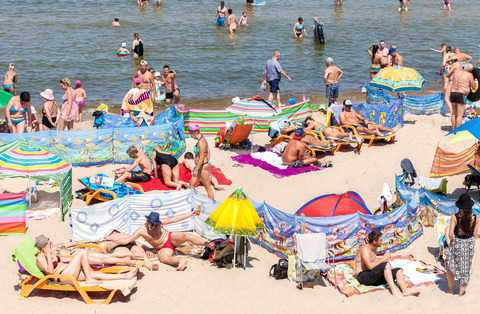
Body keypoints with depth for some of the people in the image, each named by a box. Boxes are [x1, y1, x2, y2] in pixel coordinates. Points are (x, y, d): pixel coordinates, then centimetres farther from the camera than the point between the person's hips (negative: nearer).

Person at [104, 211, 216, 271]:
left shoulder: (159, 223, -9)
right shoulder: (141, 231, -12)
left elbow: (174, 219, -4)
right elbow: (127, 240, -11)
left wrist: (191, 214, -5)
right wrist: (111, 239, -20)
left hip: (171, 238, 1)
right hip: (163, 248, -1)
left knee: (185, 236, -29)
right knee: (163, 258, -38)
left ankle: (208, 244, -28)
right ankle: (181, 261, -43)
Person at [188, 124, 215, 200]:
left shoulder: (201, 142, -24)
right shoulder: (202, 139, 5)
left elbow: (201, 158, -24)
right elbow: (208, 152, 15)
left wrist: (196, 170, -19)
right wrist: (207, 162, 23)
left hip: (204, 167, -10)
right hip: (201, 166, 10)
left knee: (208, 188, 2)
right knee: (192, 183, 18)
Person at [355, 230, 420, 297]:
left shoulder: (375, 247, 14)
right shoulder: (365, 248, -15)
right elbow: (370, 266, -29)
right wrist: (383, 259, -18)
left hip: (374, 278, 9)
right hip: (363, 276, -9)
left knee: (399, 271, -8)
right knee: (386, 265, -31)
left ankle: (405, 290, -34)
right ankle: (394, 290, -39)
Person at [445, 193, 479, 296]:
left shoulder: (455, 217, -20)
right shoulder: (475, 218, -13)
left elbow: (450, 235, -18)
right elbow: (475, 234, -3)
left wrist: (450, 240, 2)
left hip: (457, 245, -2)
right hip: (470, 245, 2)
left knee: (450, 266, 22)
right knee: (466, 270, 19)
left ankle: (451, 290, 31)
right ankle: (461, 292, 27)